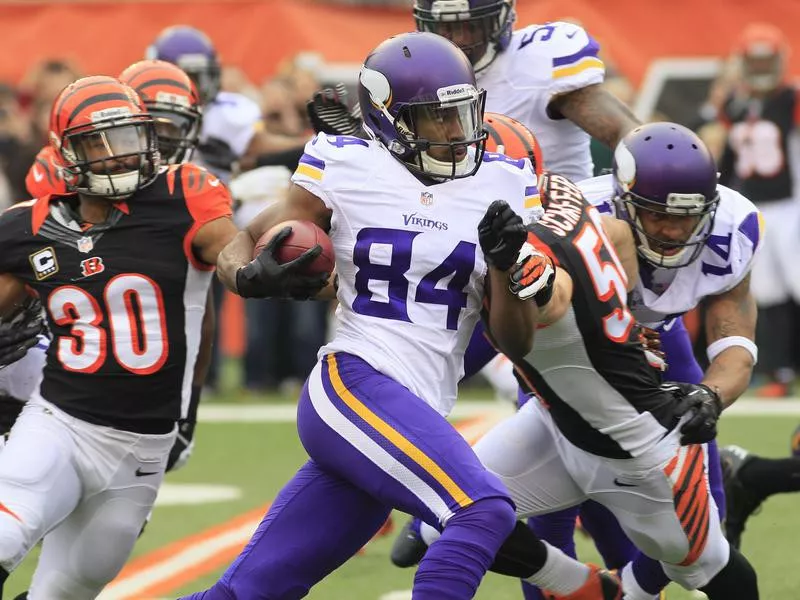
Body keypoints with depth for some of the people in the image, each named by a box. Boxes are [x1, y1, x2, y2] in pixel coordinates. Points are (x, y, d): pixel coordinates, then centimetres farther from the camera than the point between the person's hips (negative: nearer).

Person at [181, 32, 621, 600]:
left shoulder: (500, 186, 10)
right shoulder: (348, 170, 1)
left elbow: (514, 340, 10)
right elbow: (242, 247, 7)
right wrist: (252, 276, -17)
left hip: (418, 415, 5)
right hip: (353, 384, -5)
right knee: (483, 511, -26)